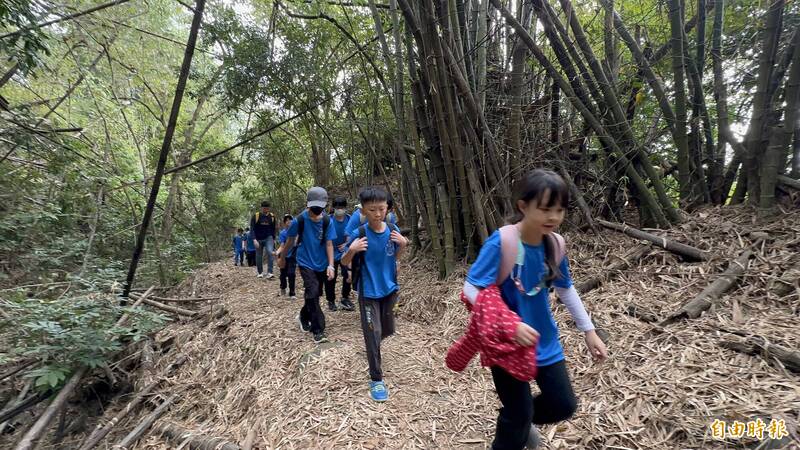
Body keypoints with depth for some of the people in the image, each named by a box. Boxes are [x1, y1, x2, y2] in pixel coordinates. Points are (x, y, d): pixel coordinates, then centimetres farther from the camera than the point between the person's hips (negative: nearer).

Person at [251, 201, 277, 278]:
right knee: (259, 256, 8)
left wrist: (274, 239, 13)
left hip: (268, 238, 0)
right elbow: (252, 229, -8)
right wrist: (254, 240, -17)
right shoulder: (255, 216, -8)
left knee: (270, 252, -23)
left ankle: (269, 272, -21)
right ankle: (260, 272, 27)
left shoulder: (272, 216, -1)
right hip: (258, 239, 0)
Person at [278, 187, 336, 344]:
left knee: (314, 294, 15)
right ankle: (318, 330, -4)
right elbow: (290, 241, 0)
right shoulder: (299, 220, -15)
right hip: (306, 263, -3)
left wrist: (330, 265, -15)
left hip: (321, 264, 3)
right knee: (313, 293, -14)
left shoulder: (327, 221, -11)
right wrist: (282, 258, 11)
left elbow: (329, 244, -9)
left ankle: (304, 317, 41)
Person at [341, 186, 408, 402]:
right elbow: (344, 263, -8)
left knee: (387, 330, 19)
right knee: (373, 334, -1)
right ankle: (376, 380, 14)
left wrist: (403, 244, -11)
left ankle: (373, 345, 52)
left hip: (390, 289, 4)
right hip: (369, 292, -4)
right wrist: (352, 251, -28)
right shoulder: (360, 234, -17)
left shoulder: (393, 230, -7)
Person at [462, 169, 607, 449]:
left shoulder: (554, 244, -6)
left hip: (544, 340, 6)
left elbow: (566, 290, 9)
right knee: (518, 415, 8)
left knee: (564, 406, 15)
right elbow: (471, 289, -24)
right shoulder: (501, 242, -25)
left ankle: (524, 421, 45)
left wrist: (589, 331, 11)